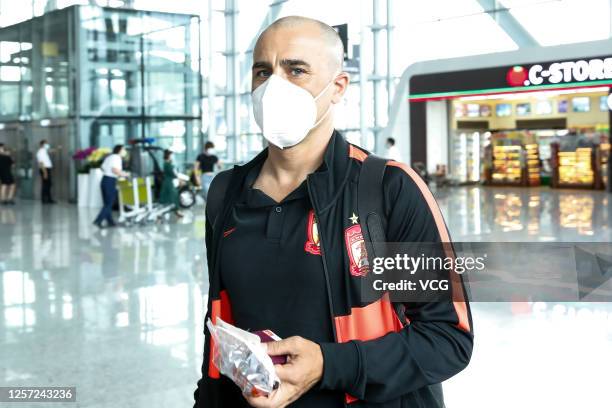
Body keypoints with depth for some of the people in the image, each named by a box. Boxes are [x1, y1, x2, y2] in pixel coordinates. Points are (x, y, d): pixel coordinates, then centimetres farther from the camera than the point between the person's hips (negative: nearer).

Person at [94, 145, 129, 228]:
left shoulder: (109, 157, 18)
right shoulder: (117, 157, -9)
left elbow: (102, 167, 20)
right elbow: (115, 170, -22)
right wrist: (124, 174, -9)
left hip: (104, 180, 9)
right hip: (110, 181, -9)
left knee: (107, 203, 13)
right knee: (109, 204, -4)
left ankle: (110, 222, 20)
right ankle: (98, 221, -10)